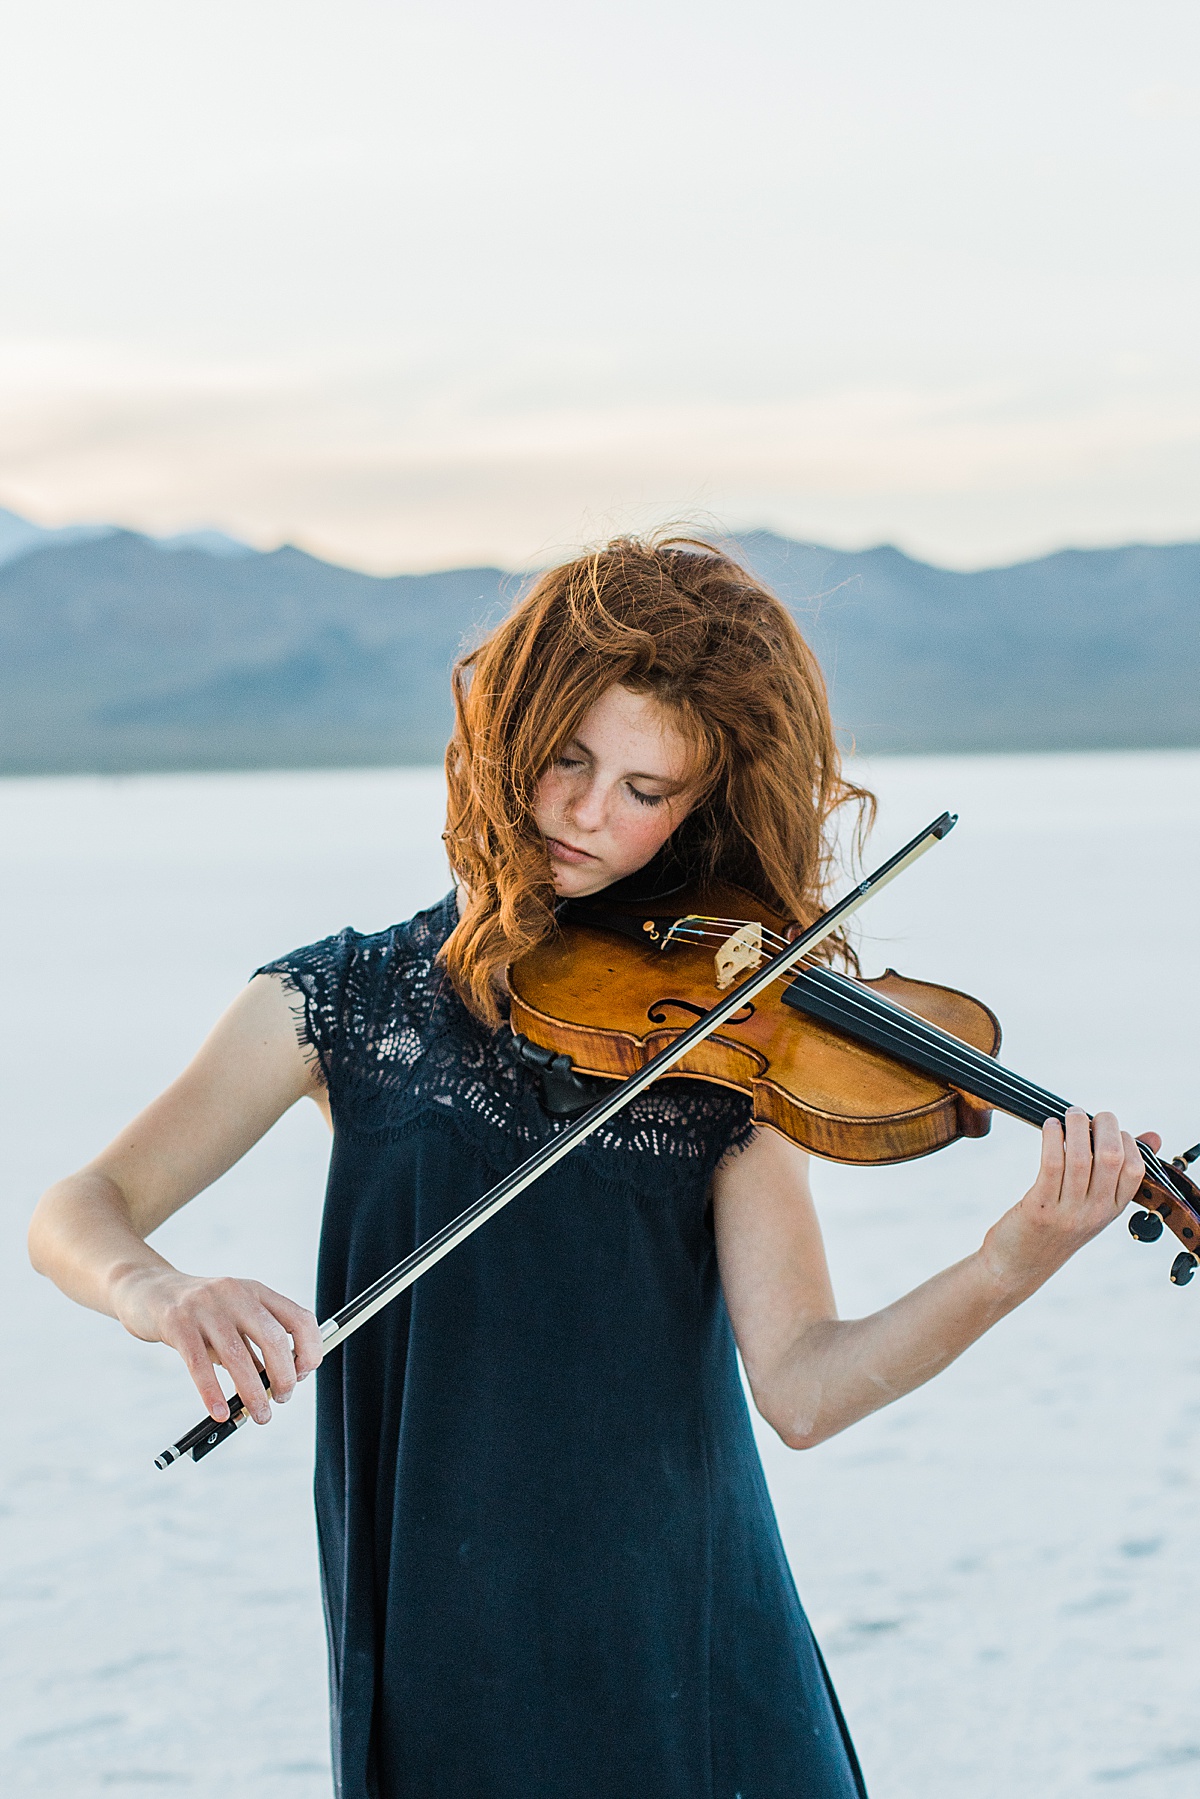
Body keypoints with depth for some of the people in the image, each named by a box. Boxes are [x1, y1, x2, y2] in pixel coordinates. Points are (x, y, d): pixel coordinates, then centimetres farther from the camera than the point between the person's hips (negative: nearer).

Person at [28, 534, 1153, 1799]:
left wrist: (1012, 1265, -28)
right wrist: (162, 1295, -27)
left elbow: (800, 1387, -11)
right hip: (448, 1658, 0)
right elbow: (77, 1215, -5)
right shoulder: (345, 1003, -2)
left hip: (701, 1653, 1)